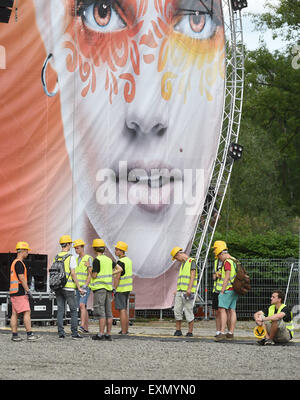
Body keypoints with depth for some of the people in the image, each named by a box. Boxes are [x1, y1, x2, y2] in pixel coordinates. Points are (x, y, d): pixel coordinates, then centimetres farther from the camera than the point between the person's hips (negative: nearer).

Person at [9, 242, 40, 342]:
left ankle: (14, 335, 5)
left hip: (13, 292, 10)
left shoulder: (14, 262, 19)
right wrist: (28, 290, -16)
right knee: (26, 312, -10)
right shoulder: (19, 263, -12)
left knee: (14, 313, 6)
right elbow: (22, 278, -19)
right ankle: (29, 334, -13)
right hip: (20, 292, -10)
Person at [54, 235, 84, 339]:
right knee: (73, 310, 2)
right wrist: (79, 288, -7)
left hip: (58, 287, 5)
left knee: (60, 310, 6)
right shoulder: (71, 257, -9)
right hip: (68, 287, -5)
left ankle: (61, 333, 2)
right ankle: (75, 333, -2)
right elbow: (73, 274, -12)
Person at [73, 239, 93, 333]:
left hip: (86, 287, -8)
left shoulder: (88, 259, -8)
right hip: (78, 287, 8)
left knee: (82, 305, -21)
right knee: (82, 308, 8)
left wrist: (85, 286, -24)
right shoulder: (76, 260, 16)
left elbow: (90, 274, -15)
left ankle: (82, 327, -29)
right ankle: (86, 328, 13)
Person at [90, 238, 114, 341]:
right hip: (108, 287, 7)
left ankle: (101, 334, -12)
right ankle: (108, 334, 7)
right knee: (108, 312, 7)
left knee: (101, 313, -9)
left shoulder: (97, 260, -10)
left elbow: (94, 275, -13)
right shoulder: (109, 260, 12)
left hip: (99, 287, -7)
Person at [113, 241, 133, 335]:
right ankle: (125, 330, 19)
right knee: (125, 310, 15)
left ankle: (123, 332, -10)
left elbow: (117, 277, -20)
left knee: (122, 310, -8)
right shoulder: (128, 260, 11)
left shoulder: (120, 262, -17)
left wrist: (114, 289, -17)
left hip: (120, 289, -9)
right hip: (127, 288, 9)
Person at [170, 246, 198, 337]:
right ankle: (178, 331, 5)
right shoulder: (183, 264, 22)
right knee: (177, 310, 0)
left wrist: (189, 288, -22)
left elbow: (193, 275, -14)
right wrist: (177, 290, 19)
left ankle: (190, 332, 0)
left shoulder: (191, 261, -4)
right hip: (180, 291, 8)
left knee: (188, 311, -6)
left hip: (188, 292, -8)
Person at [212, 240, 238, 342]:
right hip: (234, 291, 10)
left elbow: (227, 277, -18)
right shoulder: (234, 261, 18)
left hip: (228, 289, -10)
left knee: (222, 309, -13)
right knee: (231, 311, 8)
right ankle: (231, 334, 7)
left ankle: (222, 333, -22)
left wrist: (222, 291, -17)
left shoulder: (227, 262, -12)